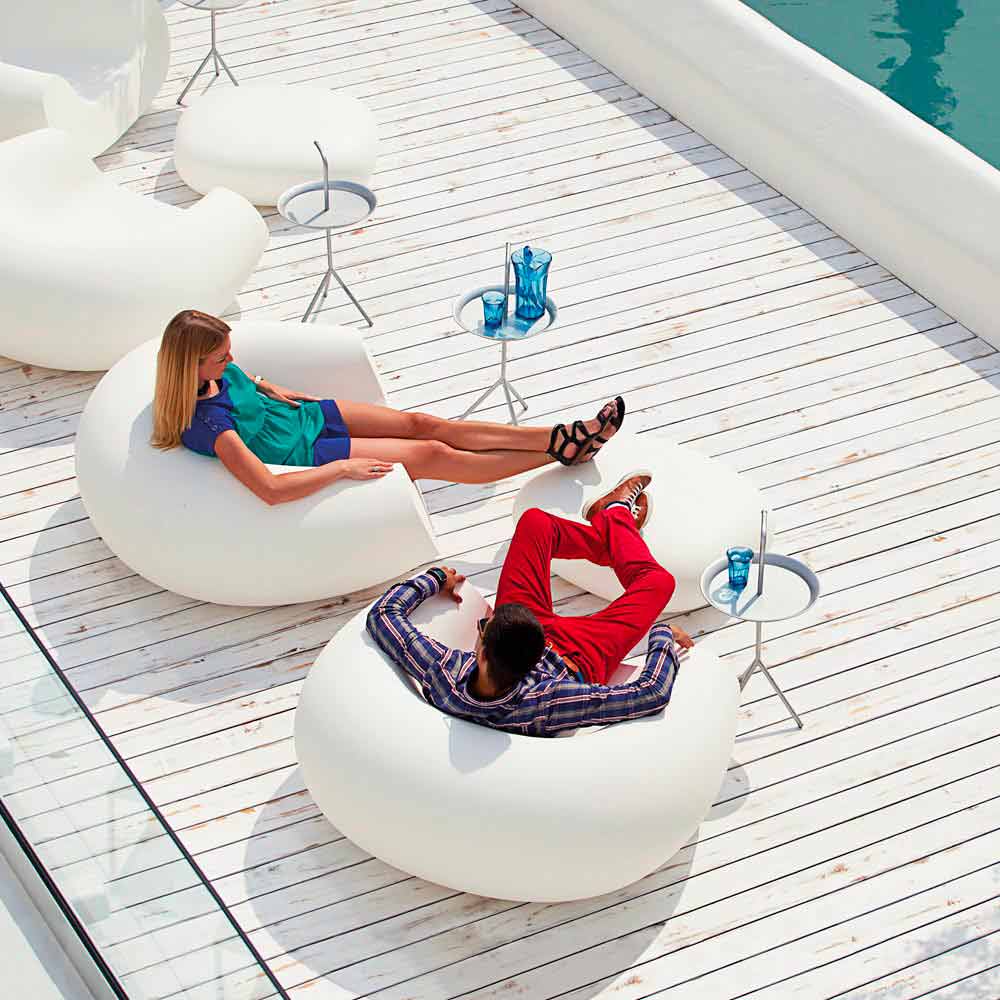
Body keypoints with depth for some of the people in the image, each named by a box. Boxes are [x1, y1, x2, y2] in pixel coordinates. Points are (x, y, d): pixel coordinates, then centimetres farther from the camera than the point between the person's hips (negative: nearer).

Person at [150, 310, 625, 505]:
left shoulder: (220, 371, -9)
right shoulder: (207, 424, -33)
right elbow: (270, 489, -39)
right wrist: (343, 468, -32)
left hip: (308, 416, 8)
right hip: (307, 454, -8)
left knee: (424, 424, 0)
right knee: (435, 455, -8)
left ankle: (562, 439, 2)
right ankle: (560, 453, 0)